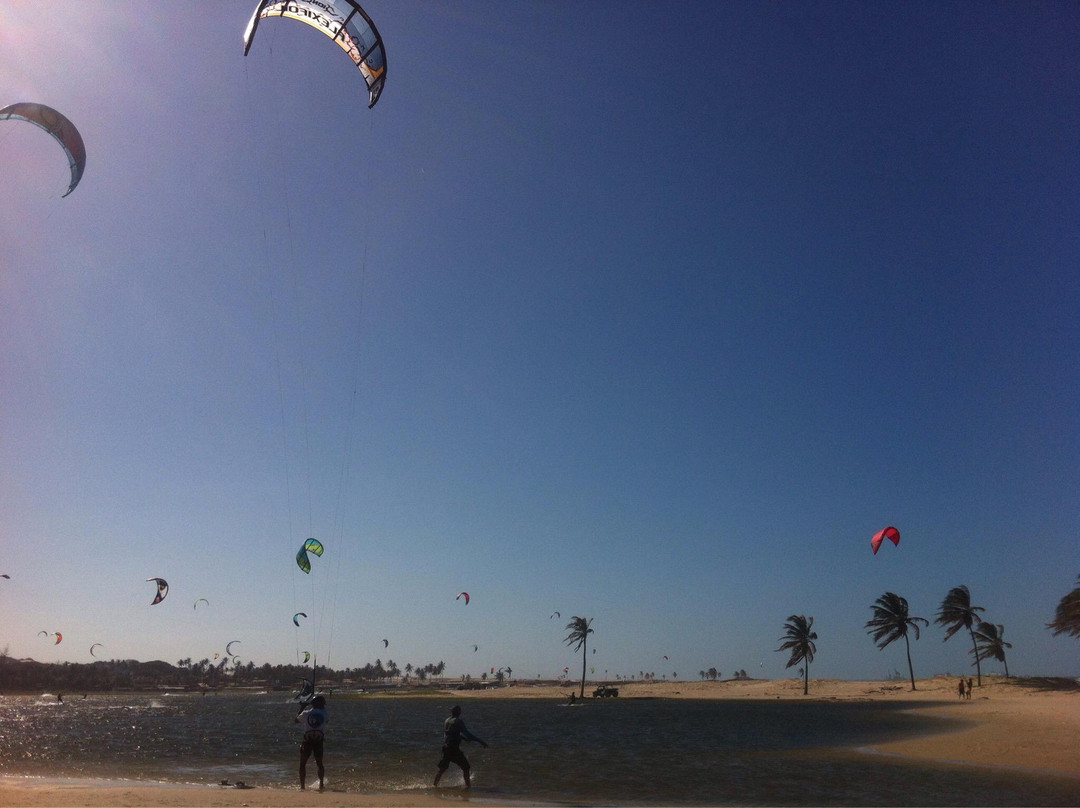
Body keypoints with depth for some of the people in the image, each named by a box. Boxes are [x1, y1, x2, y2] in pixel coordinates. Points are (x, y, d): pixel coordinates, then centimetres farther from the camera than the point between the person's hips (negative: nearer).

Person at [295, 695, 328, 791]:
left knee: (303, 763, 10)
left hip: (307, 740, -1)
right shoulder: (323, 714, -2)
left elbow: (297, 720, 13)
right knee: (319, 763, 16)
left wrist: (302, 708, 21)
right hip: (319, 740, 1)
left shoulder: (306, 713, -3)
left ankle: (302, 786, 5)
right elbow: (327, 720, 19)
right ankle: (321, 784, 11)